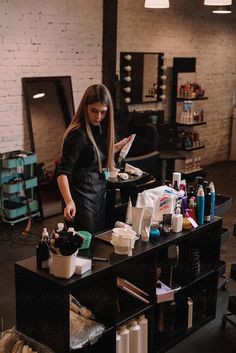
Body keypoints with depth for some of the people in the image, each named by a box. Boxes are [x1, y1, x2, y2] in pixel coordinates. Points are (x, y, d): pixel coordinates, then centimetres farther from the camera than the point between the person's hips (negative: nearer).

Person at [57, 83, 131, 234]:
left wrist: (118, 146, 11)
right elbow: (63, 172, -26)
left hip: (100, 193, 8)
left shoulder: (99, 128, 3)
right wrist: (69, 202, -38)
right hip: (83, 196, -8)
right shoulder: (78, 134, -20)